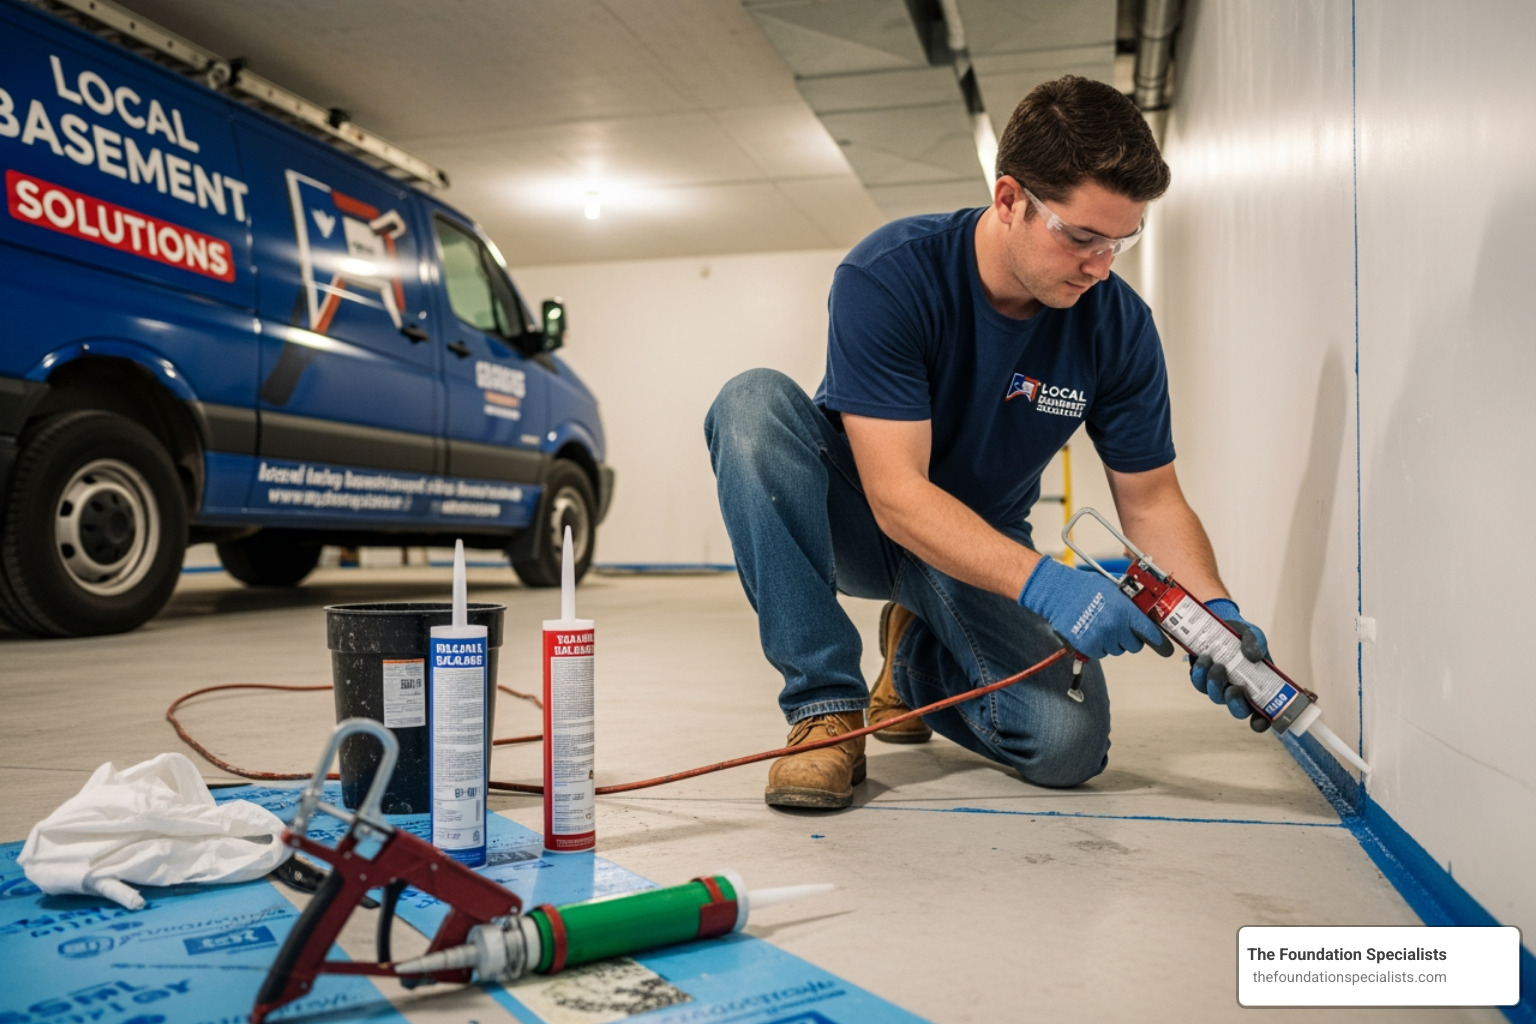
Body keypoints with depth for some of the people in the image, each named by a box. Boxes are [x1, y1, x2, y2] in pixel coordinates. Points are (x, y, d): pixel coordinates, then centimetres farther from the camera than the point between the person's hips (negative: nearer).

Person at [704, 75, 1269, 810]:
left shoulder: (1118, 327, -14)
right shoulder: (887, 277, -26)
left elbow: (1151, 499, -5)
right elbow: (897, 497, -31)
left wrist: (1214, 608, -24)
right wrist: (1042, 582, -43)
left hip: (987, 546, 3)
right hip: (858, 525, -2)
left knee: (1069, 744, -22)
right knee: (755, 403, -32)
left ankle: (918, 658, 15)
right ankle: (825, 703, -23)